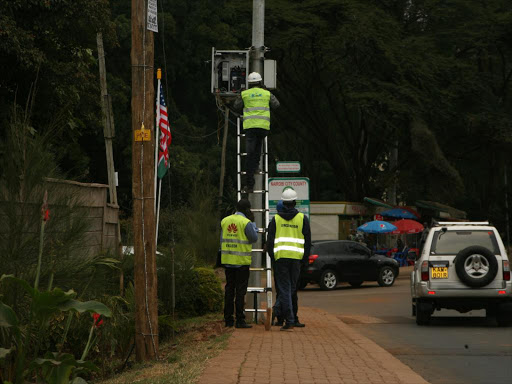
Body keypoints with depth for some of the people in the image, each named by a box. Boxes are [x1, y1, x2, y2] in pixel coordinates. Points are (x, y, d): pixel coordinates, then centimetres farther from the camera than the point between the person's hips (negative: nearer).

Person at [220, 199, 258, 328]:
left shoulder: (224, 221, 9)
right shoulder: (246, 223, -10)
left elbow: (222, 240, 12)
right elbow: (254, 238, -3)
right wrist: (253, 222, 5)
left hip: (227, 261, 6)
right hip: (242, 261, -5)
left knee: (229, 289, 10)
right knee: (240, 291, -3)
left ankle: (228, 319, 10)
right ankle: (240, 320, -4)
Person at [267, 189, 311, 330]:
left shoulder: (276, 219, 8)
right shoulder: (303, 219, 6)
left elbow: (270, 241, 7)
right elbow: (307, 241, 6)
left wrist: (272, 256, 15)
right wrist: (305, 259, 12)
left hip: (280, 257, -1)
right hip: (296, 258, 1)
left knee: (283, 289, -2)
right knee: (293, 289, 12)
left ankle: (289, 320, -12)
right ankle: (293, 318, 17)